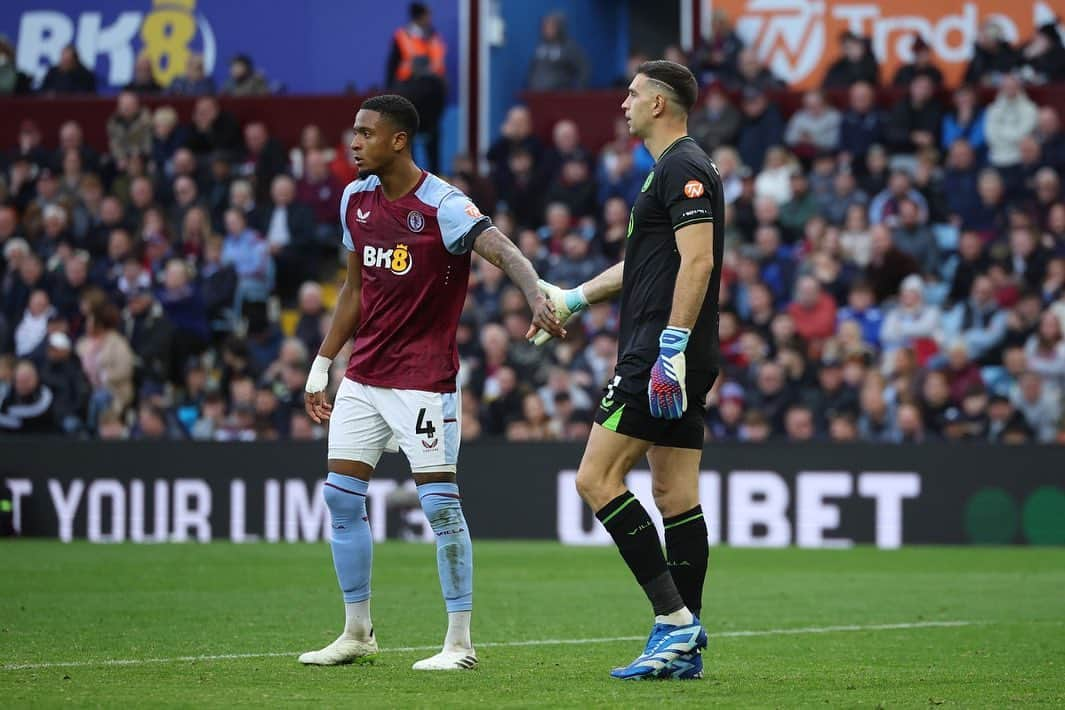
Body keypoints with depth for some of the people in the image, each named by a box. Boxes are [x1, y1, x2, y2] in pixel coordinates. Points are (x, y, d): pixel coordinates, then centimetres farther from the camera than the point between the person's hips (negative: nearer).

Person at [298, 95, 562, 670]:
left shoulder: (442, 205, -14)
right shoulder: (355, 200, 7)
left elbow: (502, 250, -28)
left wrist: (537, 297, -48)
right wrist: (322, 365, 17)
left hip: (422, 378, -7)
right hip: (363, 374, 7)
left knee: (439, 502, -8)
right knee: (341, 495, 6)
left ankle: (460, 643, -2)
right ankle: (357, 633, 17)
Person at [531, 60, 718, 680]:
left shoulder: (683, 168, -11)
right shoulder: (673, 169, 21)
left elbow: (697, 261, -21)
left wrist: (671, 348, -26)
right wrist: (574, 298, 39)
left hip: (662, 355, -10)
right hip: (678, 363, 10)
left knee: (597, 479, -11)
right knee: (677, 495, 7)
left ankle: (674, 617, -15)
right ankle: (684, 645, 7)